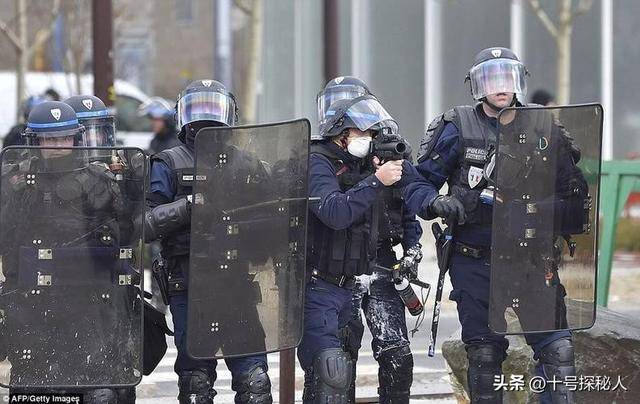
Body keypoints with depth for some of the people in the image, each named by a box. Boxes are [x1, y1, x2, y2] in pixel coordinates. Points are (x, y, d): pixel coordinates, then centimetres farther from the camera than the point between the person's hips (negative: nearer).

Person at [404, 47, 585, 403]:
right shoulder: (457, 131, -2)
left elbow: (574, 191, 11)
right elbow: (418, 185, -1)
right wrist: (437, 204, -23)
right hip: (475, 264, -1)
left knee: (557, 348, -9)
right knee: (484, 356, 6)